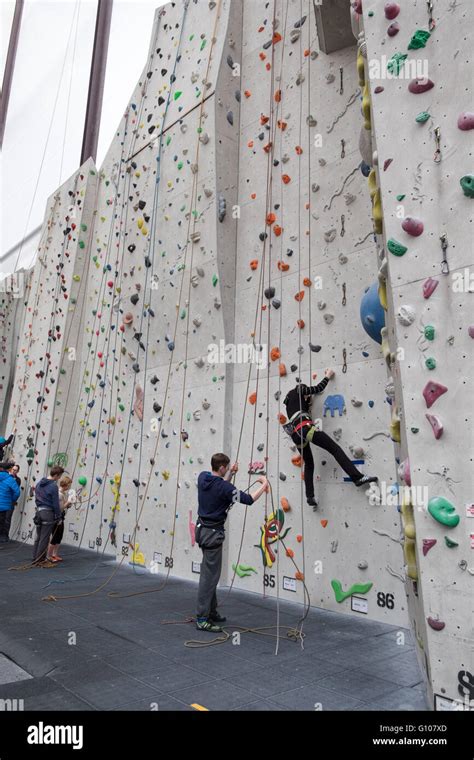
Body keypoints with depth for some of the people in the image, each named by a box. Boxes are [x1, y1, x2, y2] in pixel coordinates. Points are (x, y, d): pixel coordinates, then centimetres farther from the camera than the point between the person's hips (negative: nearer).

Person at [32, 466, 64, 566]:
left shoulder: (39, 483, 8)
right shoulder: (53, 486, -16)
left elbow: (36, 497, 15)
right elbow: (56, 503, -14)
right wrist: (58, 517, -5)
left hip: (39, 511, 7)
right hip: (48, 513, -7)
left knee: (38, 537, 15)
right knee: (44, 538, 2)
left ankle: (35, 559, 22)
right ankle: (40, 560, 9)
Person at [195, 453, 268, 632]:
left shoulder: (203, 477, 1)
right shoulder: (223, 487, -22)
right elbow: (249, 499, -20)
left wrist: (231, 473, 14)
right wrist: (264, 485, -6)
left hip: (203, 529, 9)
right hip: (213, 533, -9)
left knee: (209, 572, 17)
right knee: (209, 576, -3)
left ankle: (211, 612, 27)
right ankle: (202, 619, 3)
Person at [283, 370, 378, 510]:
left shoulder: (289, 399, 34)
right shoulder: (297, 390, 15)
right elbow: (319, 388, 16)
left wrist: (307, 398, 39)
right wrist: (328, 376, 30)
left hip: (295, 433, 8)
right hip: (304, 427, -8)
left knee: (309, 465, 17)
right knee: (335, 449, -9)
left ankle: (310, 497, 7)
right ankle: (358, 477, -19)